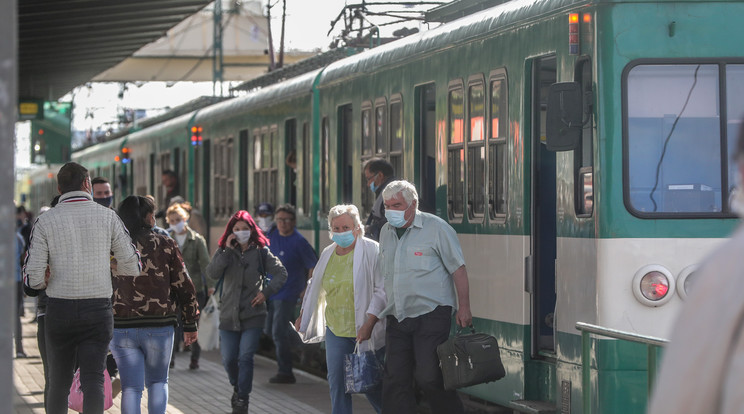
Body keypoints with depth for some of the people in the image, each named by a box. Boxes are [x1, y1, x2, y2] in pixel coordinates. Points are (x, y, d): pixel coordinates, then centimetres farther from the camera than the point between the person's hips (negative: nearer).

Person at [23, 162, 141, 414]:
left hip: (59, 310, 1)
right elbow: (132, 266, 4)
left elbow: (32, 278, -8)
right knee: (93, 381, -4)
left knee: (59, 383, 13)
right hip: (98, 310, 0)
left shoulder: (45, 221, -3)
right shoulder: (107, 217, -1)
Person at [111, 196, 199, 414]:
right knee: (158, 381, 19)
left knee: (131, 387, 4)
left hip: (122, 328, 0)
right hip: (159, 327, 0)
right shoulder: (165, 245, -1)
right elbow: (183, 286, 0)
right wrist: (190, 323, 8)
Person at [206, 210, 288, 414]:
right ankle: (237, 388, 33)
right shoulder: (224, 251, 4)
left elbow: (281, 273, 4)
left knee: (245, 358, -11)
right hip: (229, 315, 2)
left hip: (253, 315, -2)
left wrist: (266, 291, -8)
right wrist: (227, 250, -16)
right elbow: (212, 273, -12)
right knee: (228, 359, 5)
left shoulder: (261, 252, 2)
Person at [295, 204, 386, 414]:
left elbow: (381, 291, -12)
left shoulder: (372, 251, -9)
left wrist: (369, 323, -20)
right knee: (336, 382, 2)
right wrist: (303, 316, 28)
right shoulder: (327, 254, 10)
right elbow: (315, 286, 25)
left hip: (365, 329, -5)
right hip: (336, 329, 5)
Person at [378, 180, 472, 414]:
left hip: (431, 314, -6)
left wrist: (464, 307, -9)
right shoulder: (386, 232, 12)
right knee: (394, 381, 0)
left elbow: (458, 268, -5)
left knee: (428, 377, -10)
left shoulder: (436, 228, -6)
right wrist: (374, 316, 21)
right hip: (397, 319, 6)